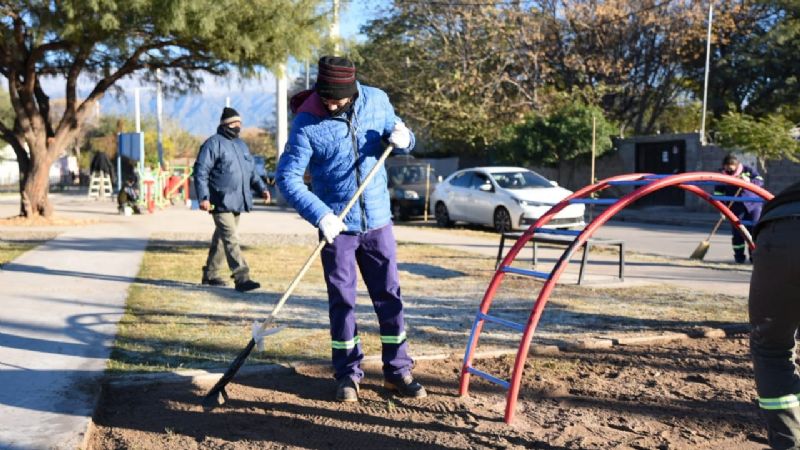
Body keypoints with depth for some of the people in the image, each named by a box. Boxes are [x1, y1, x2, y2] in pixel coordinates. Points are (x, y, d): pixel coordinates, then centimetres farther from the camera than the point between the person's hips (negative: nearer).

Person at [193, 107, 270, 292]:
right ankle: (241, 278, -15)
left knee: (221, 238, 16)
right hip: (221, 202, -8)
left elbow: (252, 171, 25)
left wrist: (261, 188, 11)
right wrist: (203, 197, -19)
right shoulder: (213, 143, -7)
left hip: (237, 202, 8)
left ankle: (210, 274, 27)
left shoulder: (241, 144, 19)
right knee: (231, 239, -13)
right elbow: (201, 171, -12)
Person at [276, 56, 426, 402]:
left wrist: (403, 139, -15)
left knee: (390, 296, 7)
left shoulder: (377, 101, -4)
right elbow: (287, 177, -15)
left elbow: (399, 136, 11)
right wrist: (320, 215, -28)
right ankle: (348, 374, 20)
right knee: (342, 301, 6)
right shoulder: (306, 123, -14)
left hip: (377, 221, 3)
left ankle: (398, 371, 20)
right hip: (336, 225, -2)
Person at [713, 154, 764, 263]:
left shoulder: (748, 170, -3)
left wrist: (749, 181, -28)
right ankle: (739, 256, 6)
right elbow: (718, 194, 0)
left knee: (754, 230, 0)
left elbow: (760, 181, -8)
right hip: (736, 208, 0)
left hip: (753, 204, 0)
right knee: (737, 232, -3)